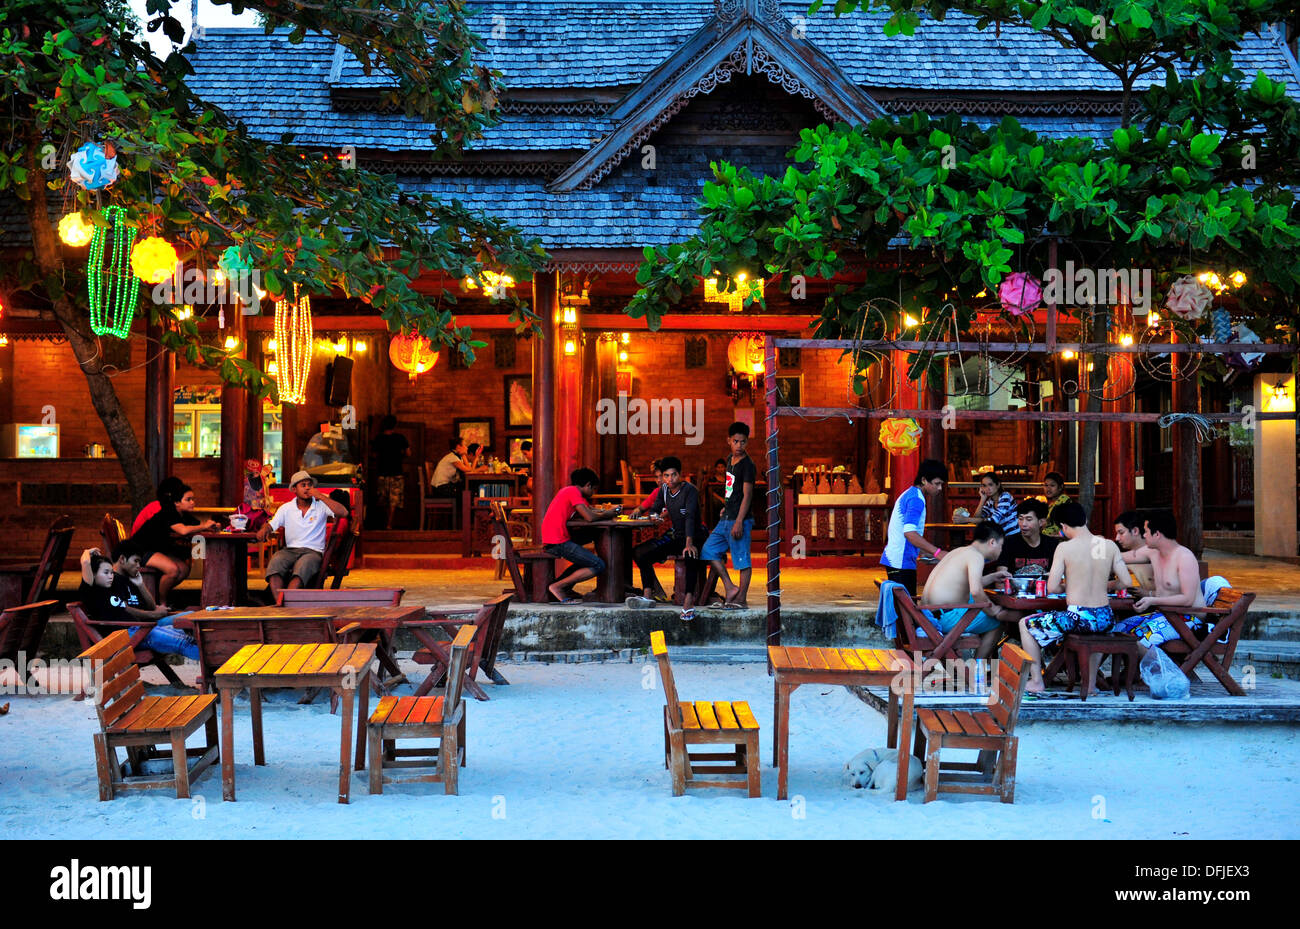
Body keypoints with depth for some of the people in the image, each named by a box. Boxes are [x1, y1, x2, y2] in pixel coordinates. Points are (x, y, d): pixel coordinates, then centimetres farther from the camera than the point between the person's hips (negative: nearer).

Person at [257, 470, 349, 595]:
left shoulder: (321, 505, 6)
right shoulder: (286, 508, 14)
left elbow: (343, 513, -9)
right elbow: (272, 525, 11)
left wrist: (321, 496, -9)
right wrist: (264, 529, -15)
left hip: (313, 551, -2)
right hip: (289, 550, 2)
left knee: (302, 566, -38)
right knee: (274, 563, -32)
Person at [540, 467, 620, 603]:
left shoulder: (568, 490, 21)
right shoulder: (573, 491, -9)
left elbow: (588, 510, 24)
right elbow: (590, 517, -17)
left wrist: (608, 511, 12)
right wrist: (607, 514, 0)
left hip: (551, 540, 10)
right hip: (558, 542, -10)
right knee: (599, 566, -10)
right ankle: (557, 586, -8)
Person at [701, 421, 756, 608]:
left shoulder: (747, 465, -12)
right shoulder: (730, 460, 13)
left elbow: (747, 495, -17)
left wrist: (738, 522, -22)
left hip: (740, 520, -9)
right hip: (726, 519, 9)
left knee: (742, 559, -3)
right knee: (708, 550, 9)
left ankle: (741, 598, 3)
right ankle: (730, 588, 12)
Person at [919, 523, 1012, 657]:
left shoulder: (959, 551, 18)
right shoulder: (975, 555, -12)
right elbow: (976, 591, -26)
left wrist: (993, 577, 34)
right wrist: (993, 611, -11)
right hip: (945, 618, -10)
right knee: (997, 623, 4)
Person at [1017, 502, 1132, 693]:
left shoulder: (1064, 547, -10)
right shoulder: (1109, 545, 1)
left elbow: (1052, 588, -12)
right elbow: (1126, 582, 3)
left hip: (1076, 617, -5)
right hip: (1105, 618, 5)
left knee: (1026, 625, 19)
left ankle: (1037, 682, 21)